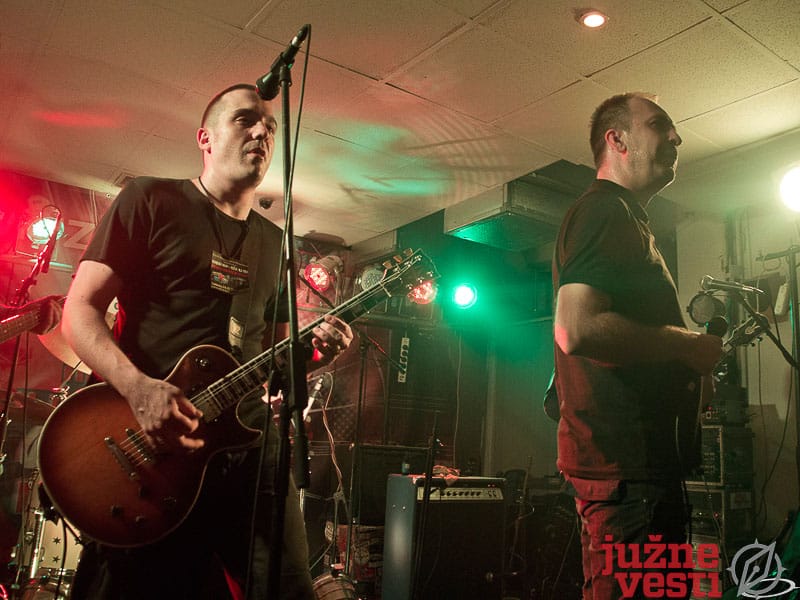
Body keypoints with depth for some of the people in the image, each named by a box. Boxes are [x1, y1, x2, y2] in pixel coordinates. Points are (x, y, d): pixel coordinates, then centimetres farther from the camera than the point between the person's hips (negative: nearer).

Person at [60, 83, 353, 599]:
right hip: (146, 442, -4)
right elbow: (80, 310, -3)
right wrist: (138, 387, -20)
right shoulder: (151, 201, 2)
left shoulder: (276, 244, 17)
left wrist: (315, 351, -1)